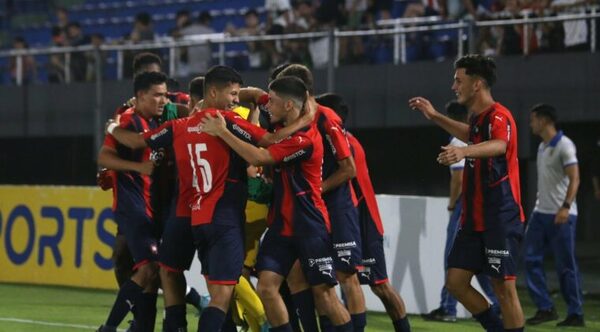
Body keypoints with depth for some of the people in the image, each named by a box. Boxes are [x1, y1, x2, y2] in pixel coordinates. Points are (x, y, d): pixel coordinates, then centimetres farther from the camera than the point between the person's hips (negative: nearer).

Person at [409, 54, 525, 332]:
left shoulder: (498, 116, -15)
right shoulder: (478, 118, 13)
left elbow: (498, 145, -39)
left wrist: (464, 151, -58)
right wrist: (435, 117, 37)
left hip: (500, 220, -9)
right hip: (474, 218, 9)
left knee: (504, 287, -6)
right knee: (455, 282, 5)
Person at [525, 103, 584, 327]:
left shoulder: (564, 145, -11)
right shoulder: (542, 147, 15)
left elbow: (574, 178, -18)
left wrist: (566, 206, -28)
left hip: (561, 215, -8)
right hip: (540, 213, 8)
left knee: (566, 266, -4)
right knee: (531, 259, 1)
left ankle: (576, 314, 2)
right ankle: (545, 308, 5)